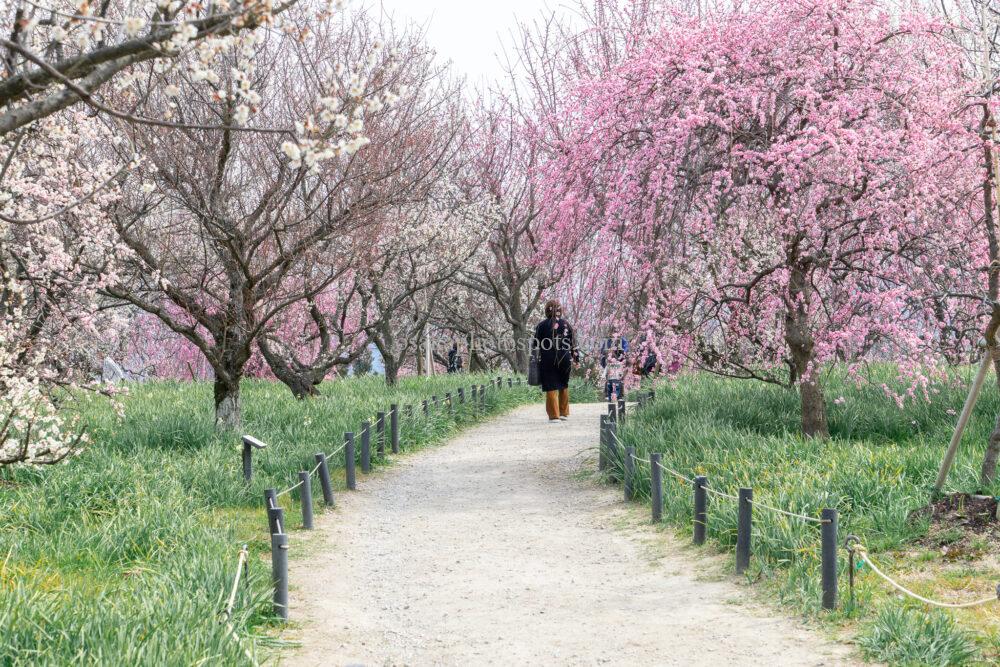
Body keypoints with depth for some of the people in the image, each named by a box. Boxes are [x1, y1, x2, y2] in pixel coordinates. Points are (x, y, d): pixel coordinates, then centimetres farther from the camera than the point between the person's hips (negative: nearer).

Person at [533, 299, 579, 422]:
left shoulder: (541, 325, -3)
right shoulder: (566, 324, 3)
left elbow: (536, 345, 0)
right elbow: (573, 343, 7)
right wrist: (576, 357, 14)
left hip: (548, 361, -2)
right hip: (565, 360, 2)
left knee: (551, 387, 0)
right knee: (564, 386, 16)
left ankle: (554, 415, -4)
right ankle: (564, 413, 21)